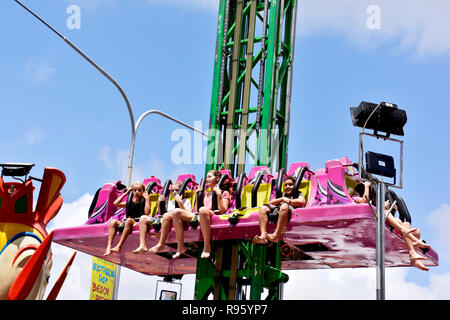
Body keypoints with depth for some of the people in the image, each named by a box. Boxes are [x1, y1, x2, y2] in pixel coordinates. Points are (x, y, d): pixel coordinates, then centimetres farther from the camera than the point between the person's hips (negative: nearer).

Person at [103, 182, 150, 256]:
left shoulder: (144, 202, 9)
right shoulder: (130, 203, 23)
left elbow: (147, 212, -12)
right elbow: (115, 203, 18)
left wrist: (147, 198, -7)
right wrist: (125, 193, 20)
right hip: (125, 224, 5)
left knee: (129, 220, -37)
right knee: (113, 221, -19)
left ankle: (119, 246, -41)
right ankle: (109, 247, -32)